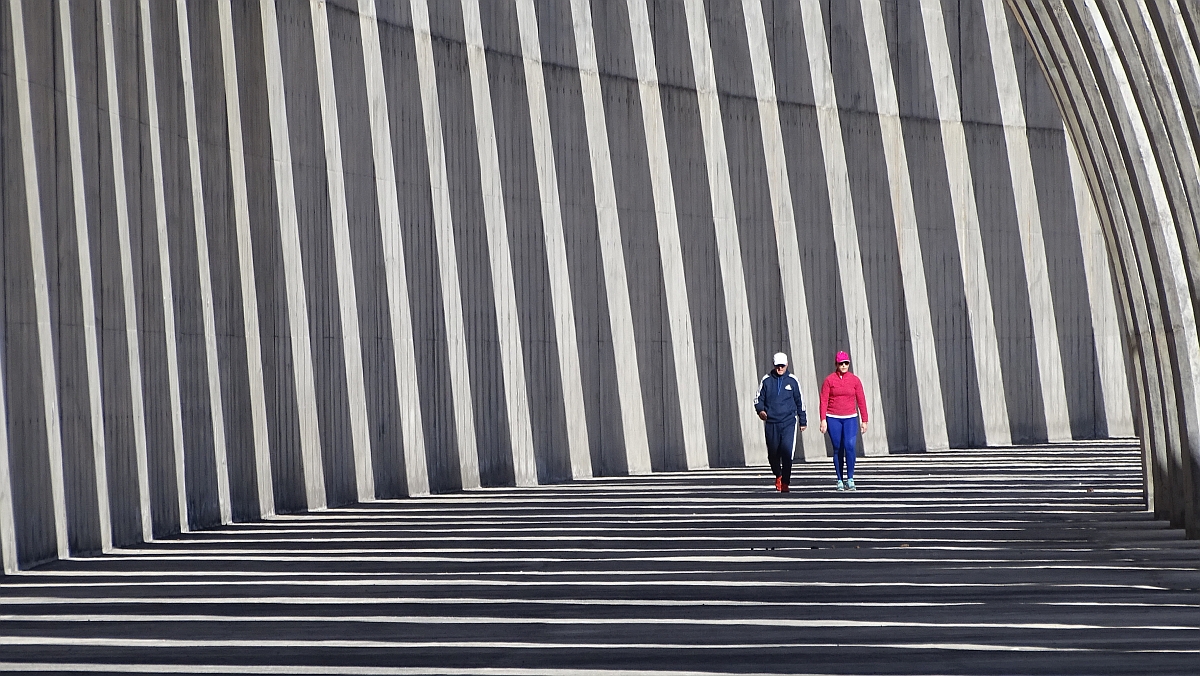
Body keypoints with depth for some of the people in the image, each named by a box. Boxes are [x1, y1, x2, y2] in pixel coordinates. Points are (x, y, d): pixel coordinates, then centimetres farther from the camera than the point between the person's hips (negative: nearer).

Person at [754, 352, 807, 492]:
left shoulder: (792, 380, 5)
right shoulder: (766, 380, 4)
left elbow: (800, 402, 13)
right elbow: (758, 398, 8)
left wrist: (803, 421, 16)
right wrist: (760, 410, -13)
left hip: (788, 422, -1)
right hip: (771, 422, 1)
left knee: (787, 451, -15)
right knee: (773, 453, 6)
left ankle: (785, 482, -8)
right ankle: (778, 475, 34)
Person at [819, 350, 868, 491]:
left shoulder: (855, 380, 4)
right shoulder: (829, 380, 0)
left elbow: (861, 401, 7)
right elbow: (824, 400, -1)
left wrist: (864, 420, 5)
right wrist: (823, 420, -9)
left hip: (850, 418, 0)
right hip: (833, 418, 0)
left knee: (849, 446, -17)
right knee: (837, 449, 3)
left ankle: (850, 479, -9)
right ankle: (840, 481, 12)